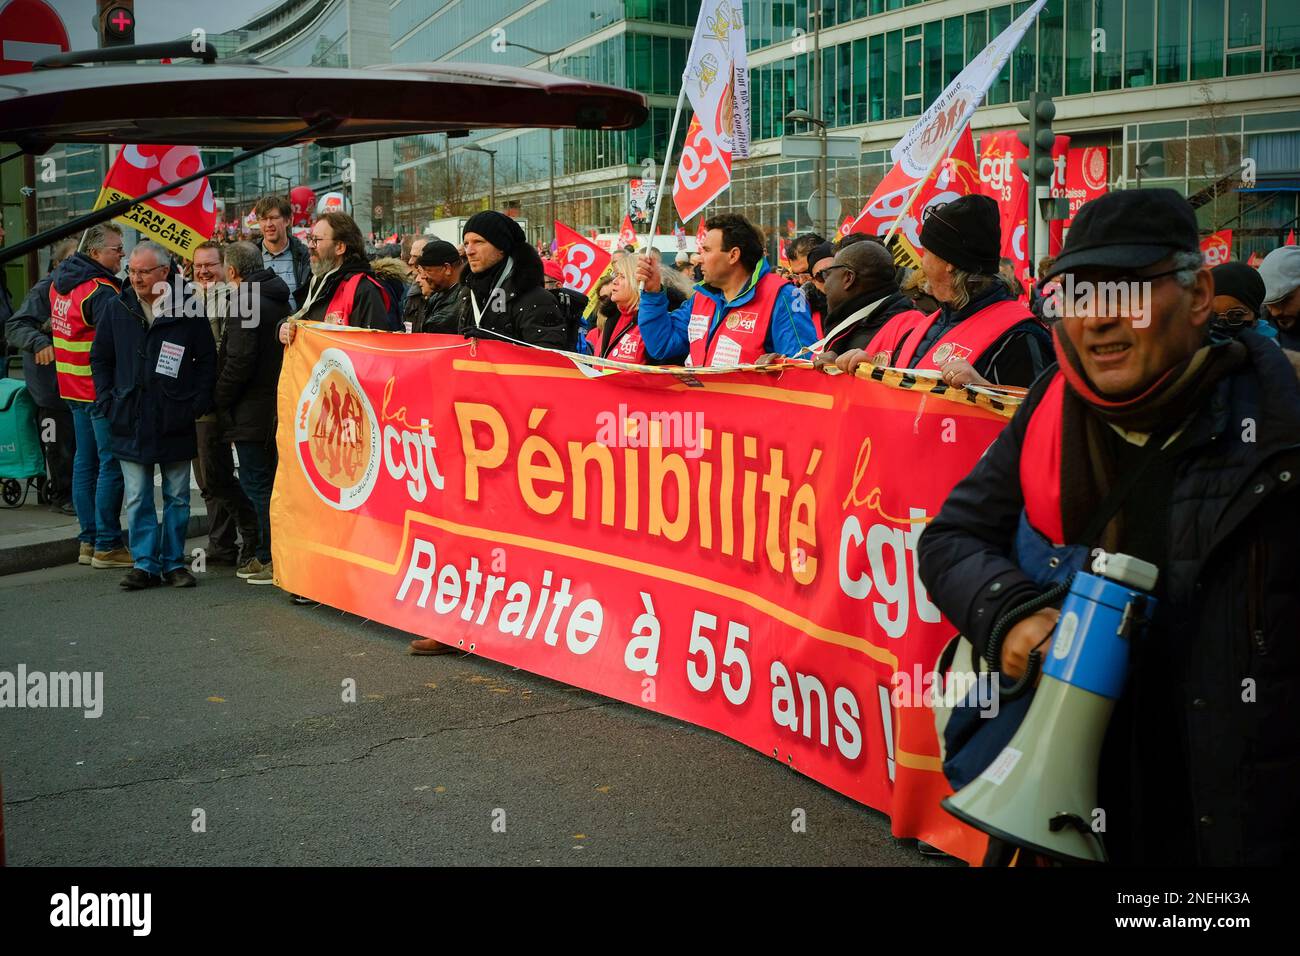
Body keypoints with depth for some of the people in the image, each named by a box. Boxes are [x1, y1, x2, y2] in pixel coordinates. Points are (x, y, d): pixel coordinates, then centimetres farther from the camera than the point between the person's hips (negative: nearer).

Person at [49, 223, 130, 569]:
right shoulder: (100, 291, -19)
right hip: (102, 390, -10)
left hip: (74, 388, 10)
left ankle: (89, 541, 20)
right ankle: (107, 546, -1)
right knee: (112, 465, -4)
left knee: (85, 462, 14)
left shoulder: (61, 281, 10)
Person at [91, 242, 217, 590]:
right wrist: (109, 400, 4)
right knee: (138, 499, 3)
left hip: (175, 422, -2)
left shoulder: (187, 309, -4)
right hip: (130, 422, 2)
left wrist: (198, 402, -5)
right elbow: (100, 357, 14)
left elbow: (207, 359, 3)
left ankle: (174, 562, 16)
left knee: (177, 497, 7)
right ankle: (145, 564, 9)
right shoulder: (118, 308, 5)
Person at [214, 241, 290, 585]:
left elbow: (239, 362, -22)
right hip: (277, 408, 9)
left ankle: (274, 559, 0)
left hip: (251, 412, -9)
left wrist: (220, 401, -7)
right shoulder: (279, 299, 13)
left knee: (257, 483, -3)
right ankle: (266, 555, 23)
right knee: (266, 483, 16)